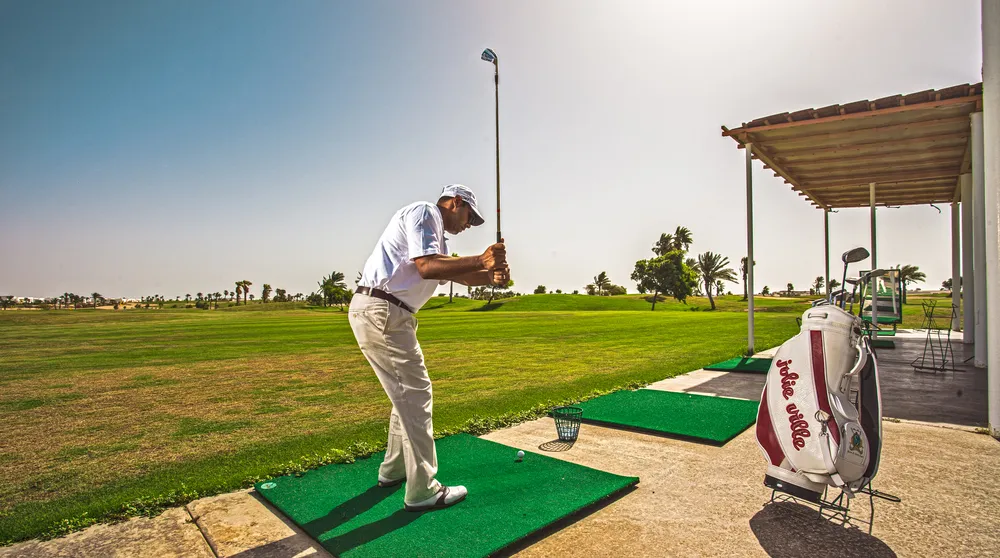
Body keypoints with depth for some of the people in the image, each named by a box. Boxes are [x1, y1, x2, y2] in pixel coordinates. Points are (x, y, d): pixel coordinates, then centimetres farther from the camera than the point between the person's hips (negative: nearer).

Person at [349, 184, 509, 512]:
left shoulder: (436, 236, 25)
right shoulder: (424, 212, -5)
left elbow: (456, 272, 12)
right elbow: (426, 267, -19)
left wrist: (492, 276, -5)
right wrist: (480, 261, -19)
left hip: (385, 314, 10)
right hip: (381, 312, -10)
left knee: (406, 393, 19)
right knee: (416, 394, -7)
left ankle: (394, 469, 33)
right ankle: (422, 491, 0)